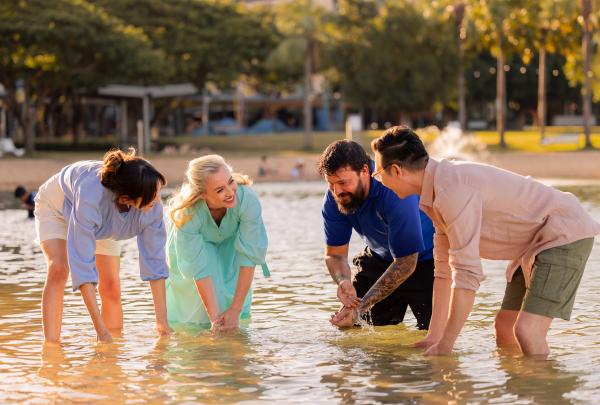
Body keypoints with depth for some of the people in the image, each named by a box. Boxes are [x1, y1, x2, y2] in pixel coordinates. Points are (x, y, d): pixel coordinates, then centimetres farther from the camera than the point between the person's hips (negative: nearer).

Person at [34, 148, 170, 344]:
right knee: (58, 269, -27)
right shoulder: (91, 195, -49)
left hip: (102, 223, 4)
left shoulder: (152, 204, -35)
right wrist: (100, 329, -50)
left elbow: (154, 259, -26)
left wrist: (162, 321, -27)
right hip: (57, 206, -4)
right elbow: (82, 264, -49)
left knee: (111, 285, -6)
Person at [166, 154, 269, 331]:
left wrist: (235, 310, -29)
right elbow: (198, 269, -32)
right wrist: (215, 318, -33)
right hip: (195, 245, -1)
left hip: (230, 246, 1)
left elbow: (249, 256, -32)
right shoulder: (187, 214, -40)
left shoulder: (247, 199, -40)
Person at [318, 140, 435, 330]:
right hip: (380, 256, 6)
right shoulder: (333, 200, -17)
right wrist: (343, 282, -33)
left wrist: (362, 306, -34)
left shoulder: (395, 194, -37)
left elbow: (406, 263, -32)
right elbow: (335, 254, -8)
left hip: (423, 257, -5)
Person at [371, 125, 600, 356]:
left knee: (526, 331, -22)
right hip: (537, 242, 10)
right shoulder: (437, 190, 6)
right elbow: (445, 267, 11)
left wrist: (444, 347, -22)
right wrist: (434, 338, 8)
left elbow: (467, 272, -28)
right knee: (504, 328, 14)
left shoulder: (453, 190, -27)